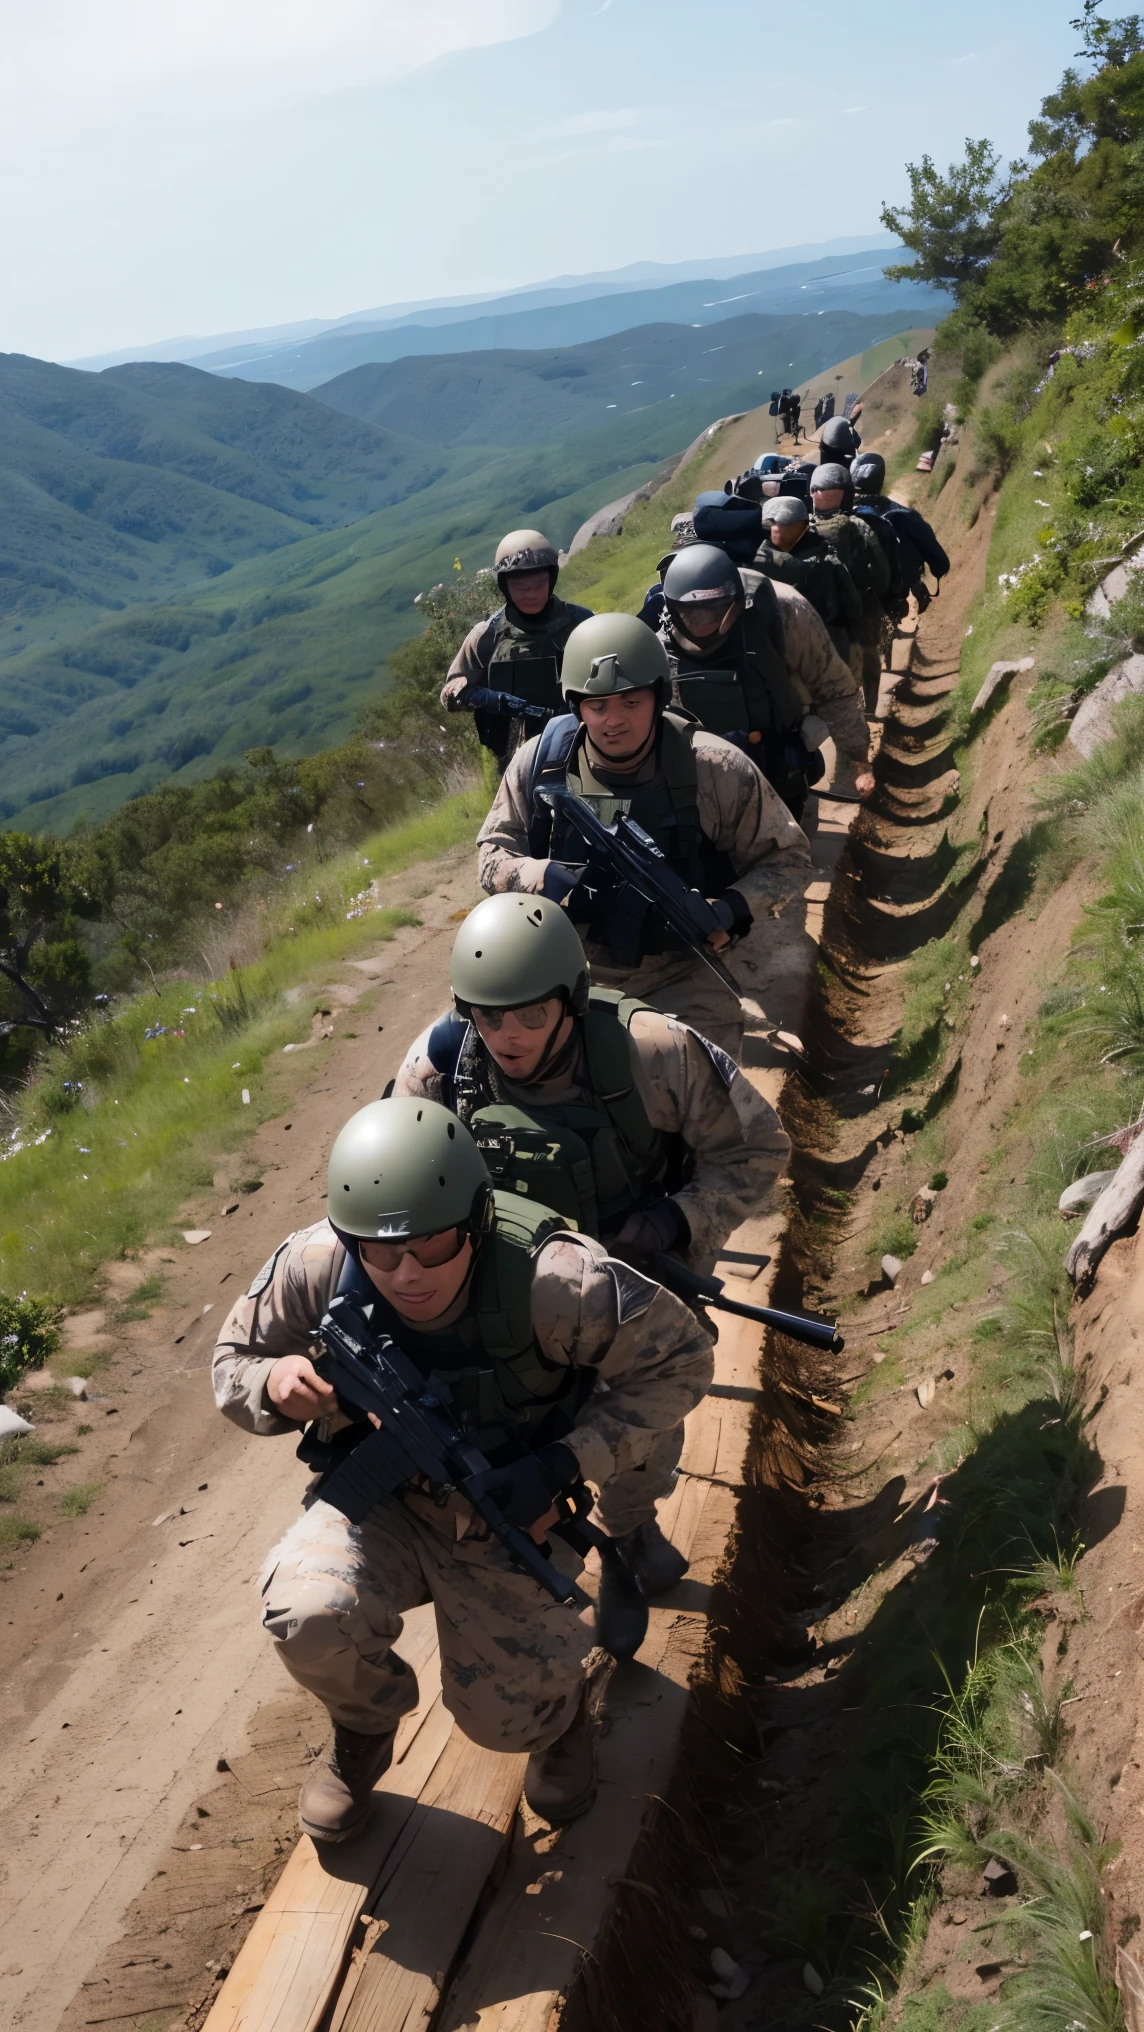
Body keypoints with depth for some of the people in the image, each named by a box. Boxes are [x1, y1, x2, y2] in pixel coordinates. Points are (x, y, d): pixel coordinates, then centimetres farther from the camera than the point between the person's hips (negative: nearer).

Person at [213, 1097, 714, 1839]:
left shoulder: (551, 1280, -33)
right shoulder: (313, 1269, -25)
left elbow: (681, 1356, -19)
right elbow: (233, 1360, -6)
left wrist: (566, 1464, -28)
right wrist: (274, 1382, -32)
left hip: (511, 1519, -1)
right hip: (380, 1499, 2)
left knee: (505, 1719, 0)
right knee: (309, 1618, -26)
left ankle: (560, 1701, 41)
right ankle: (365, 1728, 12)